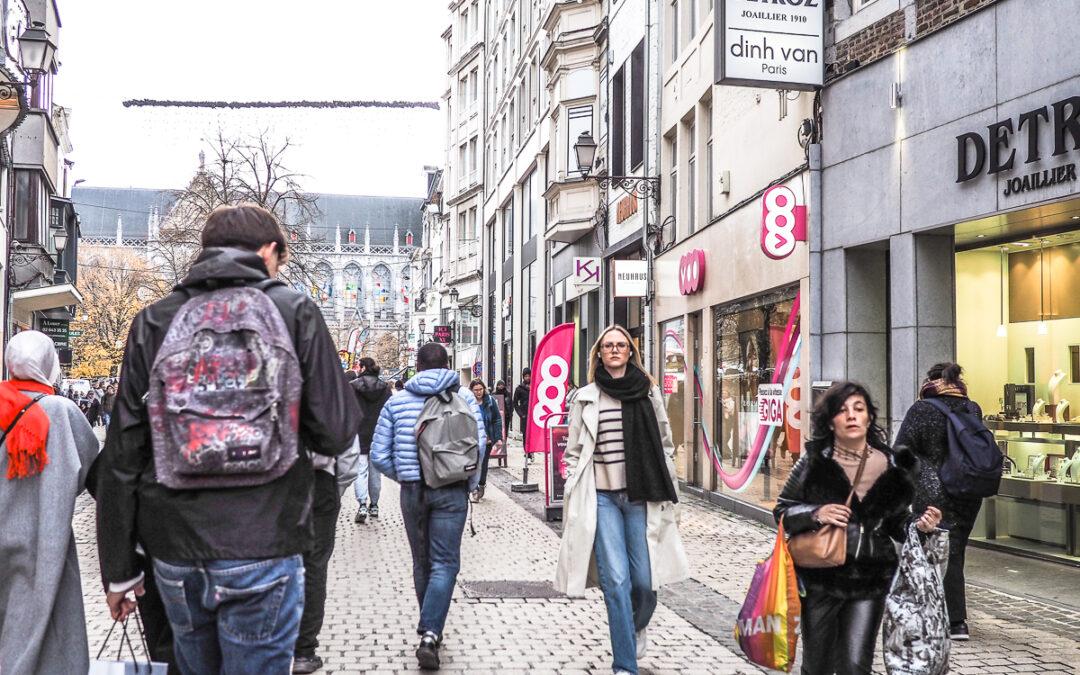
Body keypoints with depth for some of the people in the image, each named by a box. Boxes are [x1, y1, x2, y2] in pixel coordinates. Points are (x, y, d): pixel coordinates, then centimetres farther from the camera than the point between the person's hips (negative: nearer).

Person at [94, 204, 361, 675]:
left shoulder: (153, 322, 4)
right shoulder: (295, 311, -3)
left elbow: (121, 454, 3)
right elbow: (336, 434, -6)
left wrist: (118, 569, 11)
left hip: (173, 551, 4)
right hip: (261, 548, -3)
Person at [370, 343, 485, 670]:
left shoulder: (396, 401, 4)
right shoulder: (464, 397, -1)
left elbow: (379, 455, 3)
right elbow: (478, 444, -10)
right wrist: (470, 482, 5)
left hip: (412, 491, 2)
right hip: (452, 491, -2)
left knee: (422, 562, 17)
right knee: (445, 563, 1)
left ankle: (429, 629, 28)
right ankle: (430, 634, -13)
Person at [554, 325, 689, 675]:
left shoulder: (649, 392, 7)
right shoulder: (585, 398, 6)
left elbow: (665, 444, 12)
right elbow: (574, 452, 8)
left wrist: (667, 493, 8)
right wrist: (575, 500, 2)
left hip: (641, 497, 1)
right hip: (601, 498, -1)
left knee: (644, 579, 1)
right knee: (616, 581, -6)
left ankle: (638, 627, 36)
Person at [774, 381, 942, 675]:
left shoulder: (892, 465, 1)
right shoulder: (814, 461, -5)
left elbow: (897, 523, 11)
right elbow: (782, 510, -1)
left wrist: (919, 525, -10)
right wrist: (816, 514, -18)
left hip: (870, 582, 1)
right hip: (820, 579, 0)